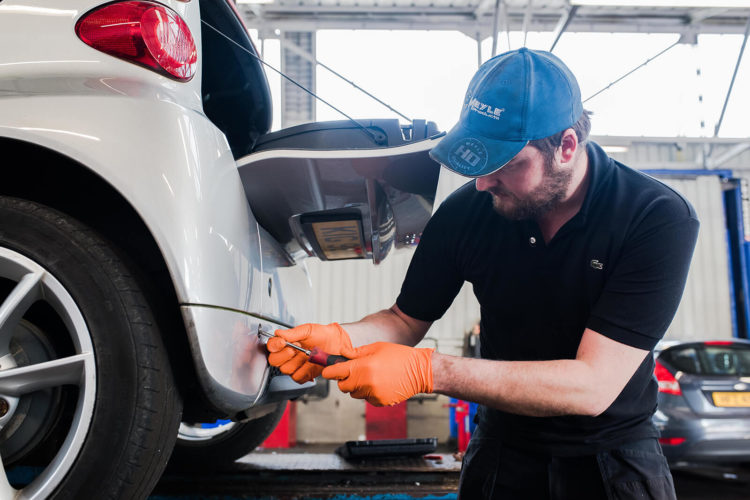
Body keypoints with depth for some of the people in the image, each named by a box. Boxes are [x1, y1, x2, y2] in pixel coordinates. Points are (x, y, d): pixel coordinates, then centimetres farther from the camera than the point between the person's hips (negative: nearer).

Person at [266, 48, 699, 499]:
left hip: (615, 460, -2)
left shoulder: (660, 220, -22)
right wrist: (340, 339, -22)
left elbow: (594, 386, -29)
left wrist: (426, 371, -35)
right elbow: (408, 320, 1)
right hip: (503, 452, 3)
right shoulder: (466, 212, -12)